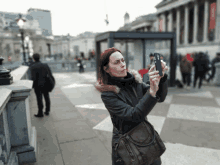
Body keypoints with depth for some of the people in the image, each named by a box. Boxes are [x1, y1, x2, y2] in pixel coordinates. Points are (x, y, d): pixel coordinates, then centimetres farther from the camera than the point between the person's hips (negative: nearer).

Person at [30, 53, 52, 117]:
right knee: (47, 98, 15)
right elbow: (50, 75, -3)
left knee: (39, 99, 5)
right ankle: (47, 111, 26)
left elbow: (33, 78, -18)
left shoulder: (33, 67, -14)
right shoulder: (45, 65, -2)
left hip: (38, 85, -4)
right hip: (45, 85, 4)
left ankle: (40, 113, 16)